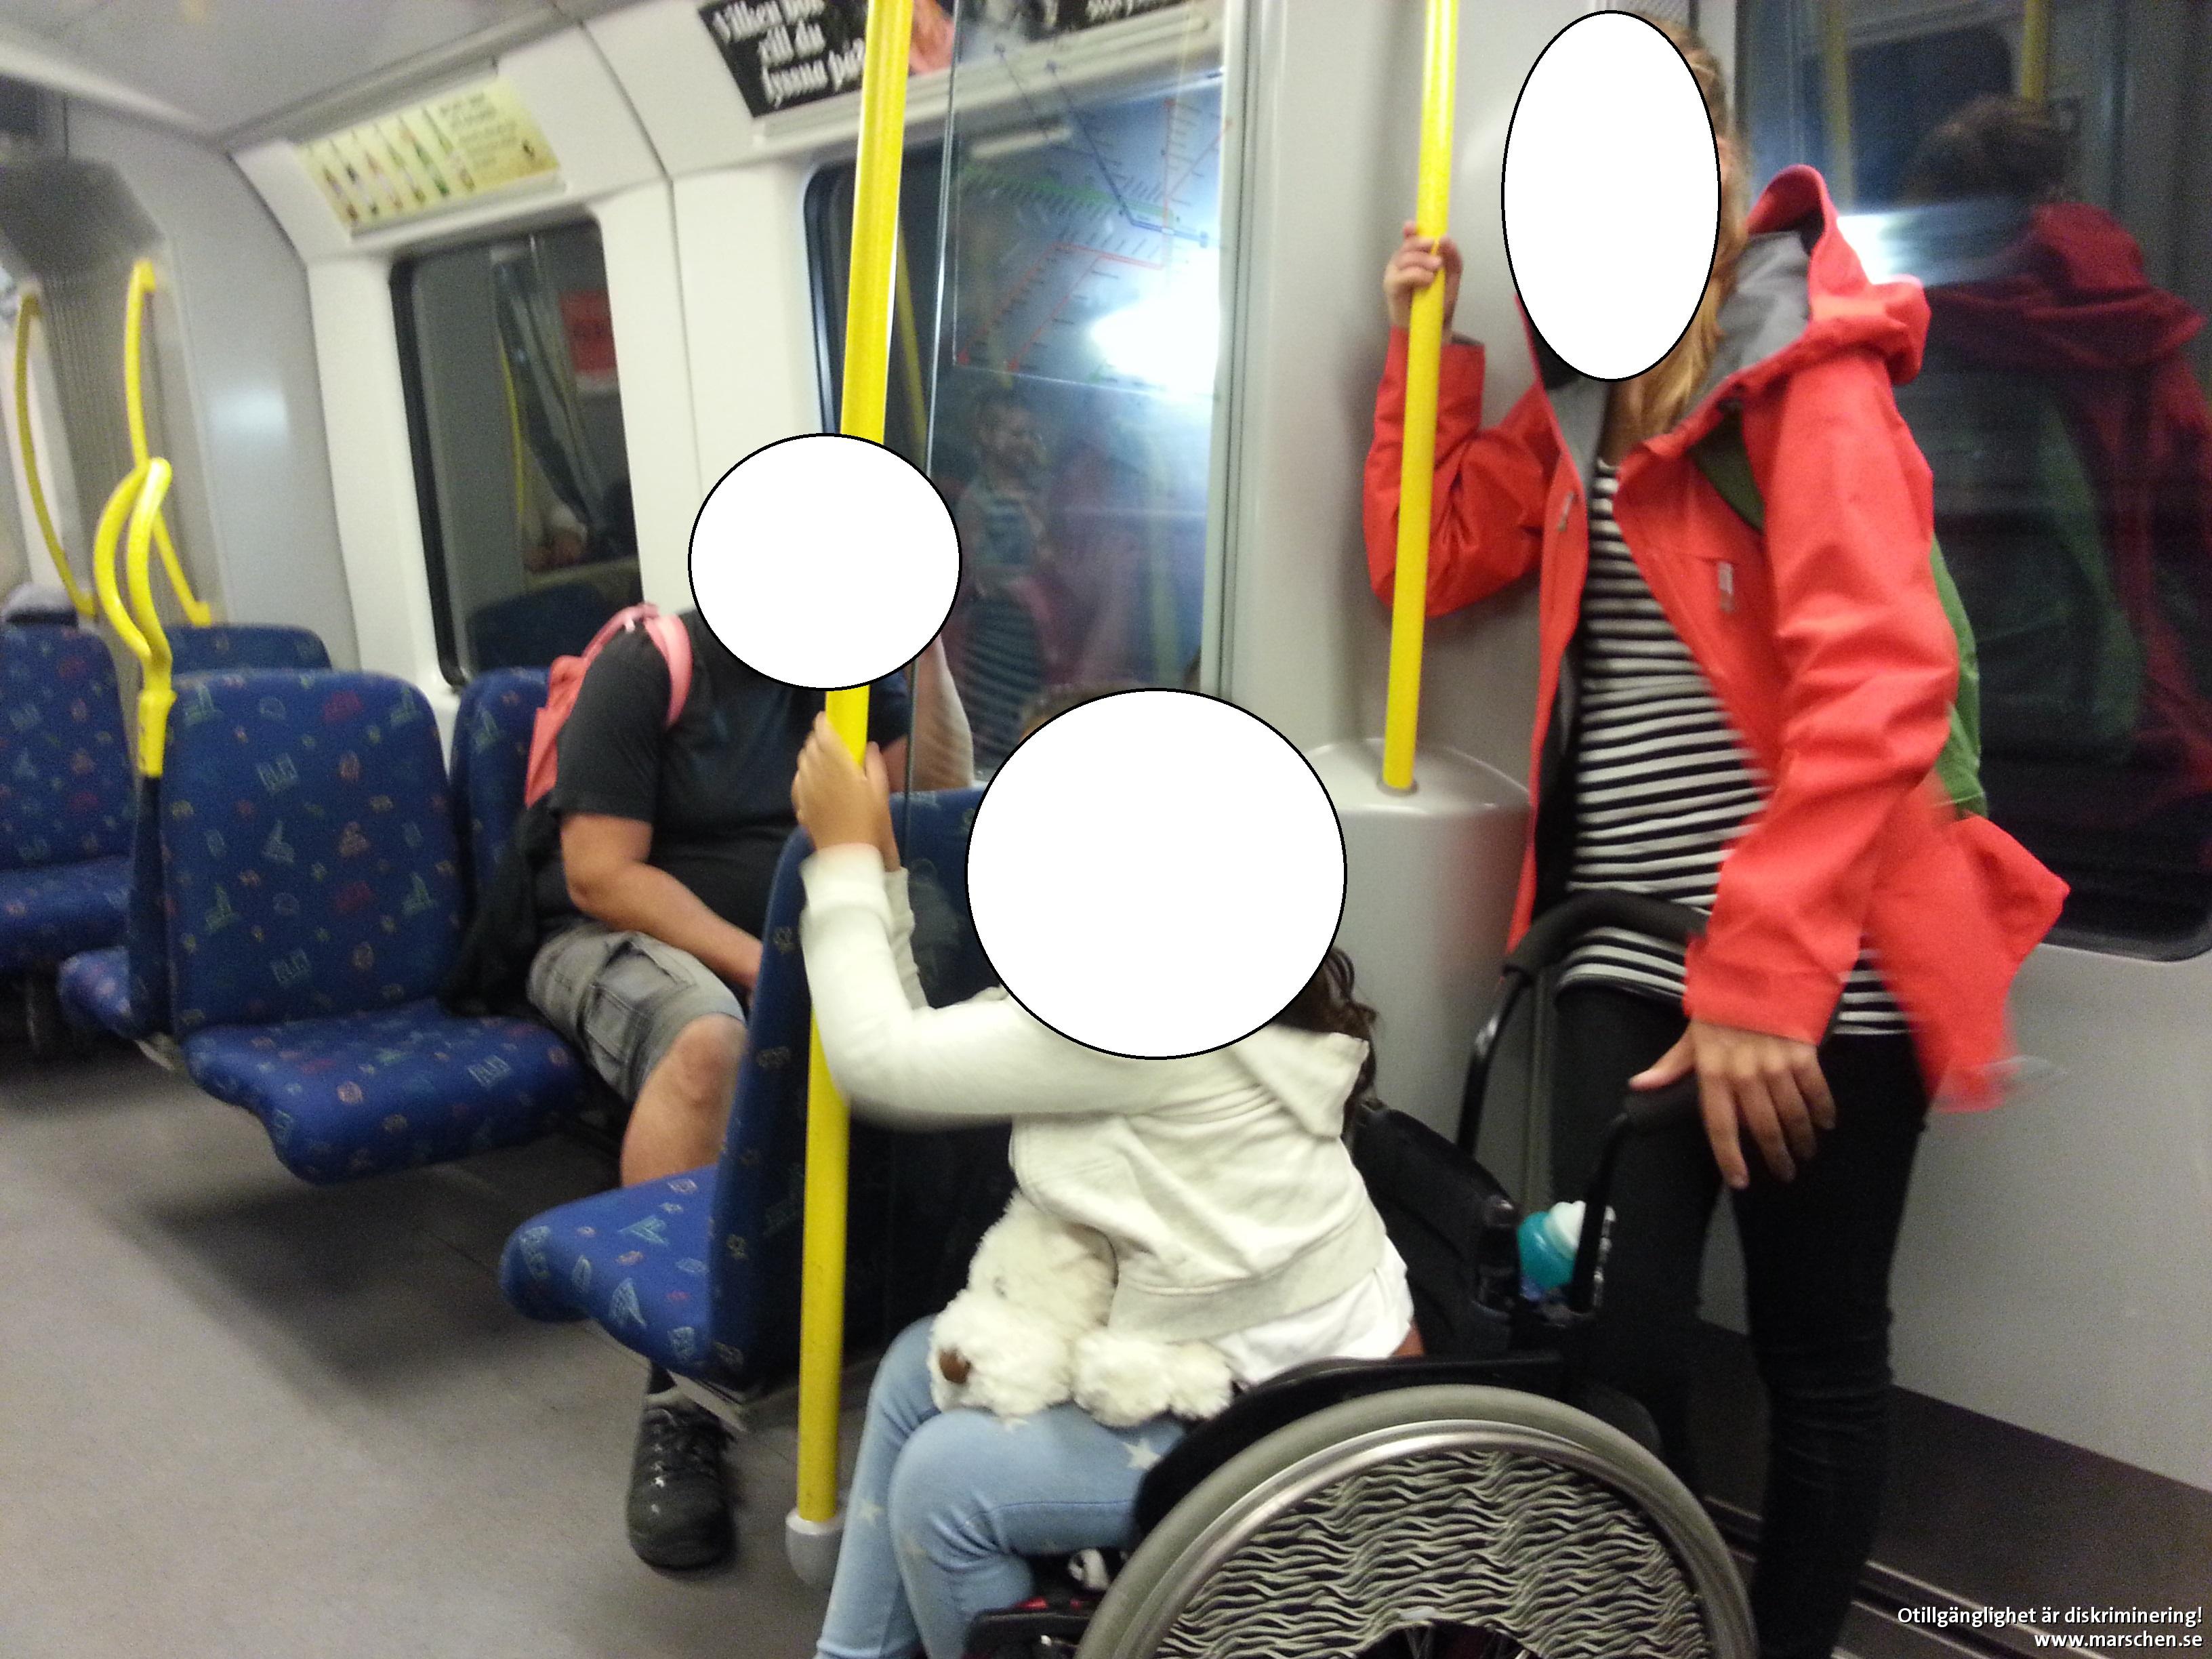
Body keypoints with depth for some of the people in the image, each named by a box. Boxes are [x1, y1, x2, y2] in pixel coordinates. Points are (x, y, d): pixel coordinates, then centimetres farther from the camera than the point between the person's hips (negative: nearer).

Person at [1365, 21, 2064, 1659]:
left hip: (1819, 961, -4)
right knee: (1613, 1337, -3)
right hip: (1633, 949, 5)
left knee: (1819, 1351, 10)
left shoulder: (1812, 361, -5)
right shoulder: (1582, 400, 15)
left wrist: (1764, 975, -23)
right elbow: (1427, 563, 18)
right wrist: (1427, 344, 10)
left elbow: (1874, 678, -17)